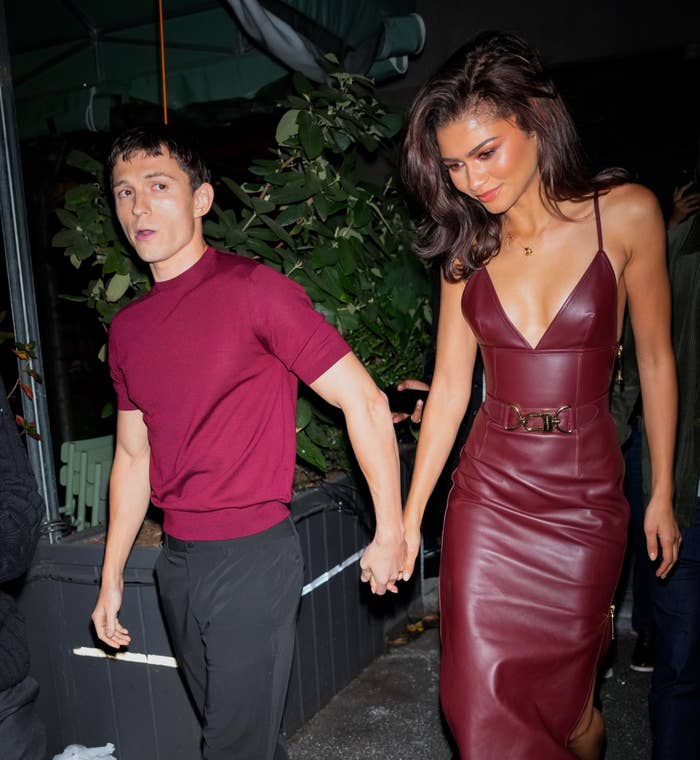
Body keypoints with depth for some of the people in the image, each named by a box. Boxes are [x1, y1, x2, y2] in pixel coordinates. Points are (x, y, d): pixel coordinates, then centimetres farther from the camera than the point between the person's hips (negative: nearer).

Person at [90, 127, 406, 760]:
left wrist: (391, 532, -8)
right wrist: (111, 578, 16)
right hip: (177, 562, 7)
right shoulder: (127, 327, 7)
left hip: (253, 557, -6)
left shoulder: (252, 288, -14)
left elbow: (364, 402, -13)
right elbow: (133, 455, 14)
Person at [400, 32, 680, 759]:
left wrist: (661, 494, 4)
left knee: (563, 697, 11)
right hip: (489, 489, 2)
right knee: (480, 696, 6)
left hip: (584, 494, -2)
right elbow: (449, 388, 1)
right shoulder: (466, 246, 1)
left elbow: (655, 363, 1)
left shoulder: (624, 214, -6)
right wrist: (408, 517, 2)